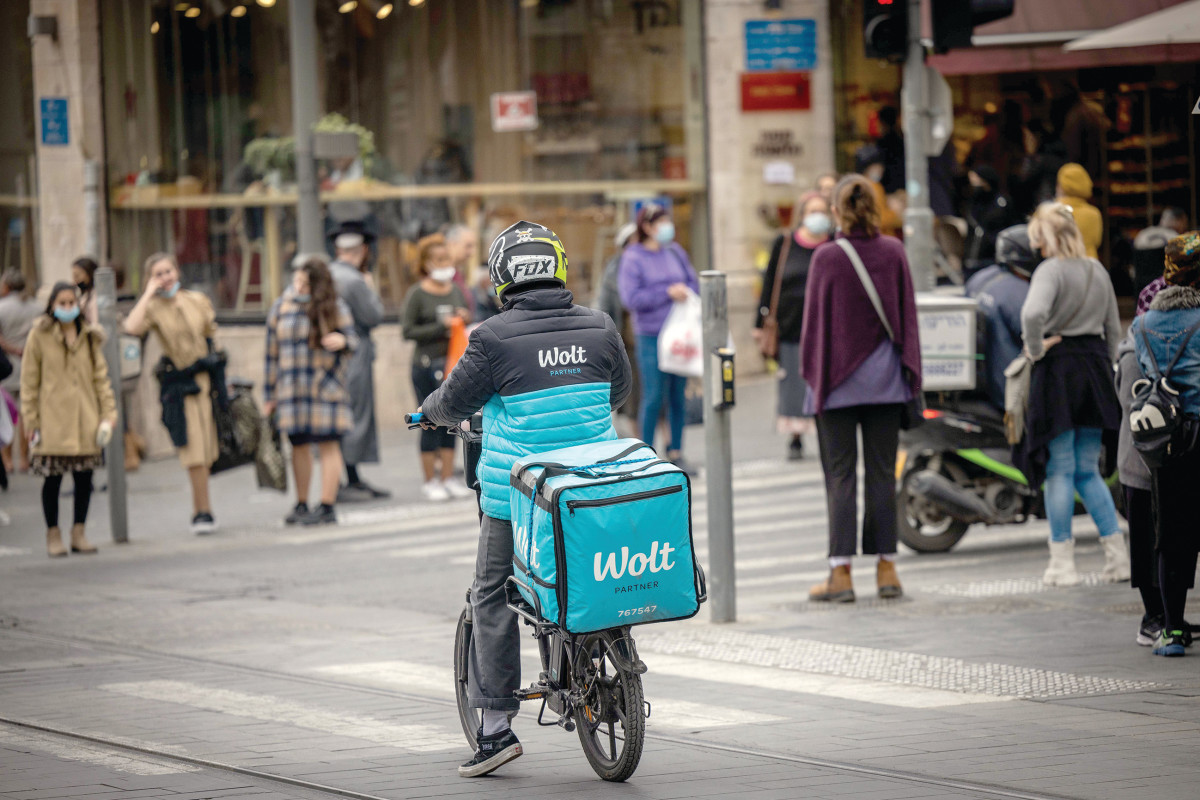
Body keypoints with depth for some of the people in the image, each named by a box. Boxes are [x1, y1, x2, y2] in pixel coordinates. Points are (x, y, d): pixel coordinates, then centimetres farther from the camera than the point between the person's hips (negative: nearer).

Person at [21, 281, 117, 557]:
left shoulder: (90, 337, 9)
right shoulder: (39, 336, -2)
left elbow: (101, 376, 12)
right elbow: (29, 381, 0)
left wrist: (108, 412, 2)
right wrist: (31, 420, -4)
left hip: (85, 419, 3)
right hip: (52, 419, -3)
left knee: (84, 477, 4)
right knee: (53, 478, -2)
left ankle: (79, 533, 16)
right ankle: (53, 534, 11)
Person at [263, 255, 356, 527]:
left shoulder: (335, 308, -1)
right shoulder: (281, 308, 7)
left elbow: (353, 341, 4)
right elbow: (273, 352, 10)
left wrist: (342, 341, -21)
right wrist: (269, 395, 10)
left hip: (326, 385, -3)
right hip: (292, 389, 3)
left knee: (328, 444, -4)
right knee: (299, 445, 8)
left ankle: (327, 507, -2)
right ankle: (301, 505, 20)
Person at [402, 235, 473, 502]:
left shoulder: (456, 291, 11)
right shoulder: (417, 295, -5)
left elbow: (466, 326, 22)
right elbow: (408, 331, -10)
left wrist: (465, 320, -1)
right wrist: (441, 327, -15)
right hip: (426, 365, -5)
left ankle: (447, 478, 14)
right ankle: (430, 481, 7)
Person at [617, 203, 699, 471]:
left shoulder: (675, 253, 10)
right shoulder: (633, 258, -5)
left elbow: (694, 284, 16)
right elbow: (631, 298, -12)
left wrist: (685, 292, -6)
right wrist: (668, 293, -14)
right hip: (651, 336, -5)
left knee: (679, 396, 8)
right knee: (654, 397, -6)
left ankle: (676, 452, 16)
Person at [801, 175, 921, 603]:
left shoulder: (827, 257, -11)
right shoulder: (893, 253, -1)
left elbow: (815, 318, -6)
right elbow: (907, 314, 4)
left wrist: (812, 371, 6)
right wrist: (908, 368, 13)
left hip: (838, 379, -3)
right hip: (885, 377, 3)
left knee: (840, 475, 0)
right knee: (882, 472, 8)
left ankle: (841, 572, -4)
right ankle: (886, 568, 9)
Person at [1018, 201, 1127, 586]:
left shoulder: (1051, 270, -13)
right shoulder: (1098, 271, 10)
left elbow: (1033, 313, -32)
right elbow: (1114, 329, 16)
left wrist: (1035, 349, -17)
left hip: (1058, 368, -6)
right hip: (1095, 364, 7)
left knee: (1059, 470, 1)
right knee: (1088, 471, 14)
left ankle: (1062, 562, 4)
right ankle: (1117, 553, 7)